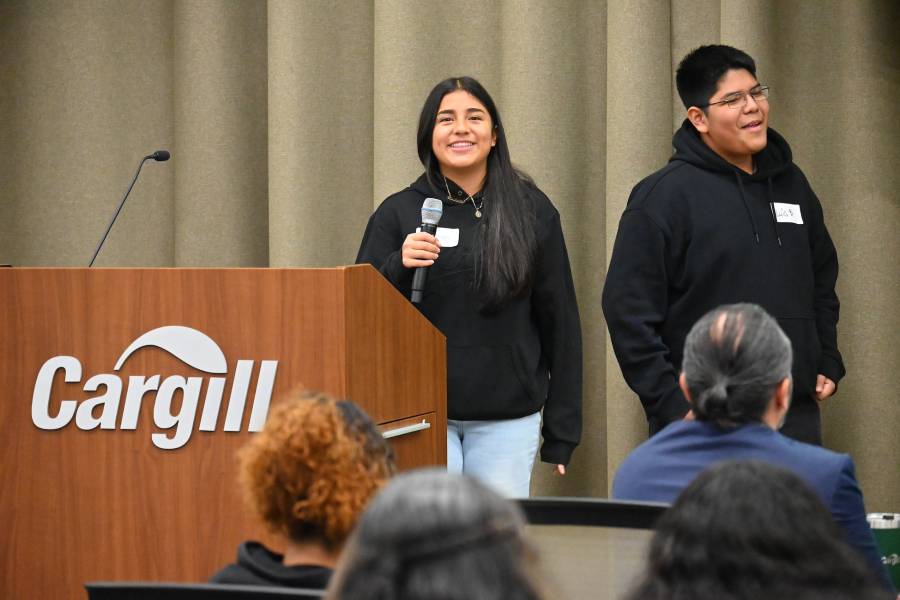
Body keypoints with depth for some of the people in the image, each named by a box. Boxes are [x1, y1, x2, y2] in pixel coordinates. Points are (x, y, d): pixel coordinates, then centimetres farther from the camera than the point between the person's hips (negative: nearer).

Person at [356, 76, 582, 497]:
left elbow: (561, 323, 7)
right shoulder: (398, 213, 4)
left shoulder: (532, 211, 5)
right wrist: (400, 267, -17)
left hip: (507, 419, 0)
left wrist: (562, 431, 4)